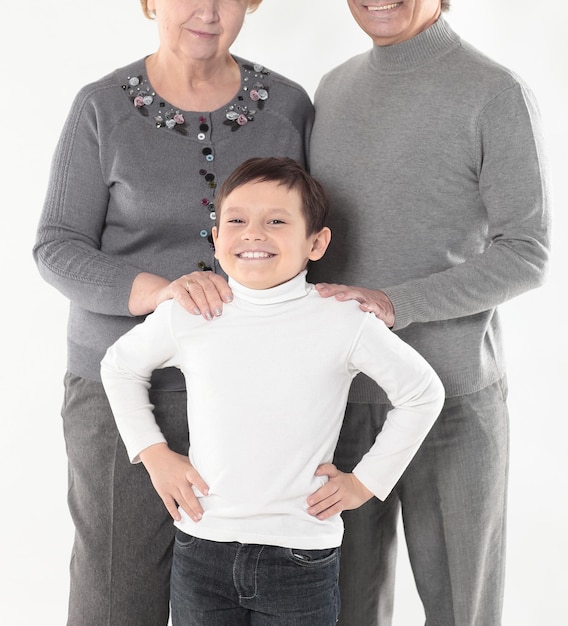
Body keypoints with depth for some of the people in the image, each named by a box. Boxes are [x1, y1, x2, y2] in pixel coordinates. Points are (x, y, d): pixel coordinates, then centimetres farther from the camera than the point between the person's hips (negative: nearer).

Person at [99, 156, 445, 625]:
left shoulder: (344, 322, -10)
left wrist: (366, 480, 1)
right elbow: (120, 366, 14)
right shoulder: (186, 315, -4)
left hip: (301, 555, -2)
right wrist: (153, 453, 7)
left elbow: (423, 394, 2)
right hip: (201, 548, 2)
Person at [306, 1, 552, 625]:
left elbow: (525, 255, -11)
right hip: (342, 394, 5)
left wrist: (396, 304, -23)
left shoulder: (496, 93, -9)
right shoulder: (332, 89, 9)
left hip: (452, 396, -4)